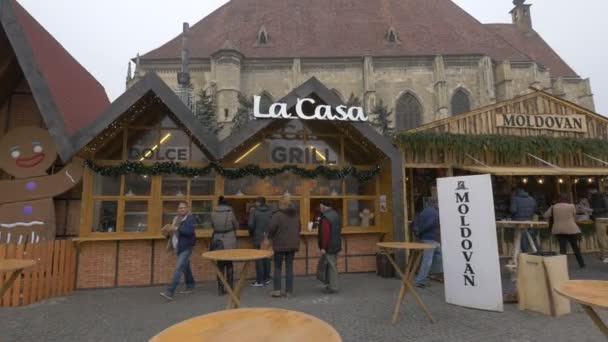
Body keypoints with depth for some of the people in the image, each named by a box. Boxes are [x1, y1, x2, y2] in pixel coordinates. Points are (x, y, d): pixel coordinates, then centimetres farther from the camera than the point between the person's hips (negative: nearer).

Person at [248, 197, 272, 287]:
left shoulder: (254, 211, -7)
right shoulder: (270, 211, 4)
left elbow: (250, 224, -13)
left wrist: (251, 234, 4)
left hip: (258, 238, -4)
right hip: (268, 238, 4)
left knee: (259, 259, 1)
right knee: (267, 258, 12)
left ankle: (259, 281, 4)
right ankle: (266, 279, 19)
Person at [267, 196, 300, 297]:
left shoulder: (277, 215, -14)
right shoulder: (295, 215, 5)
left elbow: (272, 229, -15)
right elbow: (298, 229, 13)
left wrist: (270, 237, 4)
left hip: (280, 245, -5)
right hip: (293, 244, 5)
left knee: (278, 267, 8)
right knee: (289, 267, 10)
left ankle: (277, 290, 6)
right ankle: (289, 291, 13)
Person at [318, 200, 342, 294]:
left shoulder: (326, 217, -20)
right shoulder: (336, 215, 10)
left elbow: (325, 234, -24)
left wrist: (323, 247, -19)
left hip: (329, 247, -9)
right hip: (336, 245, 9)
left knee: (331, 266, -1)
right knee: (333, 265, 17)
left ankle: (333, 287, 7)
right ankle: (332, 285, 26)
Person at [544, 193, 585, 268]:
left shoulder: (554, 207, 4)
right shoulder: (572, 206, 1)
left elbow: (545, 216, 5)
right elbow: (574, 218, 6)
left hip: (558, 230, 1)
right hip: (571, 229, -1)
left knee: (562, 247, 3)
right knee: (575, 247, 13)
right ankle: (582, 264, 25)